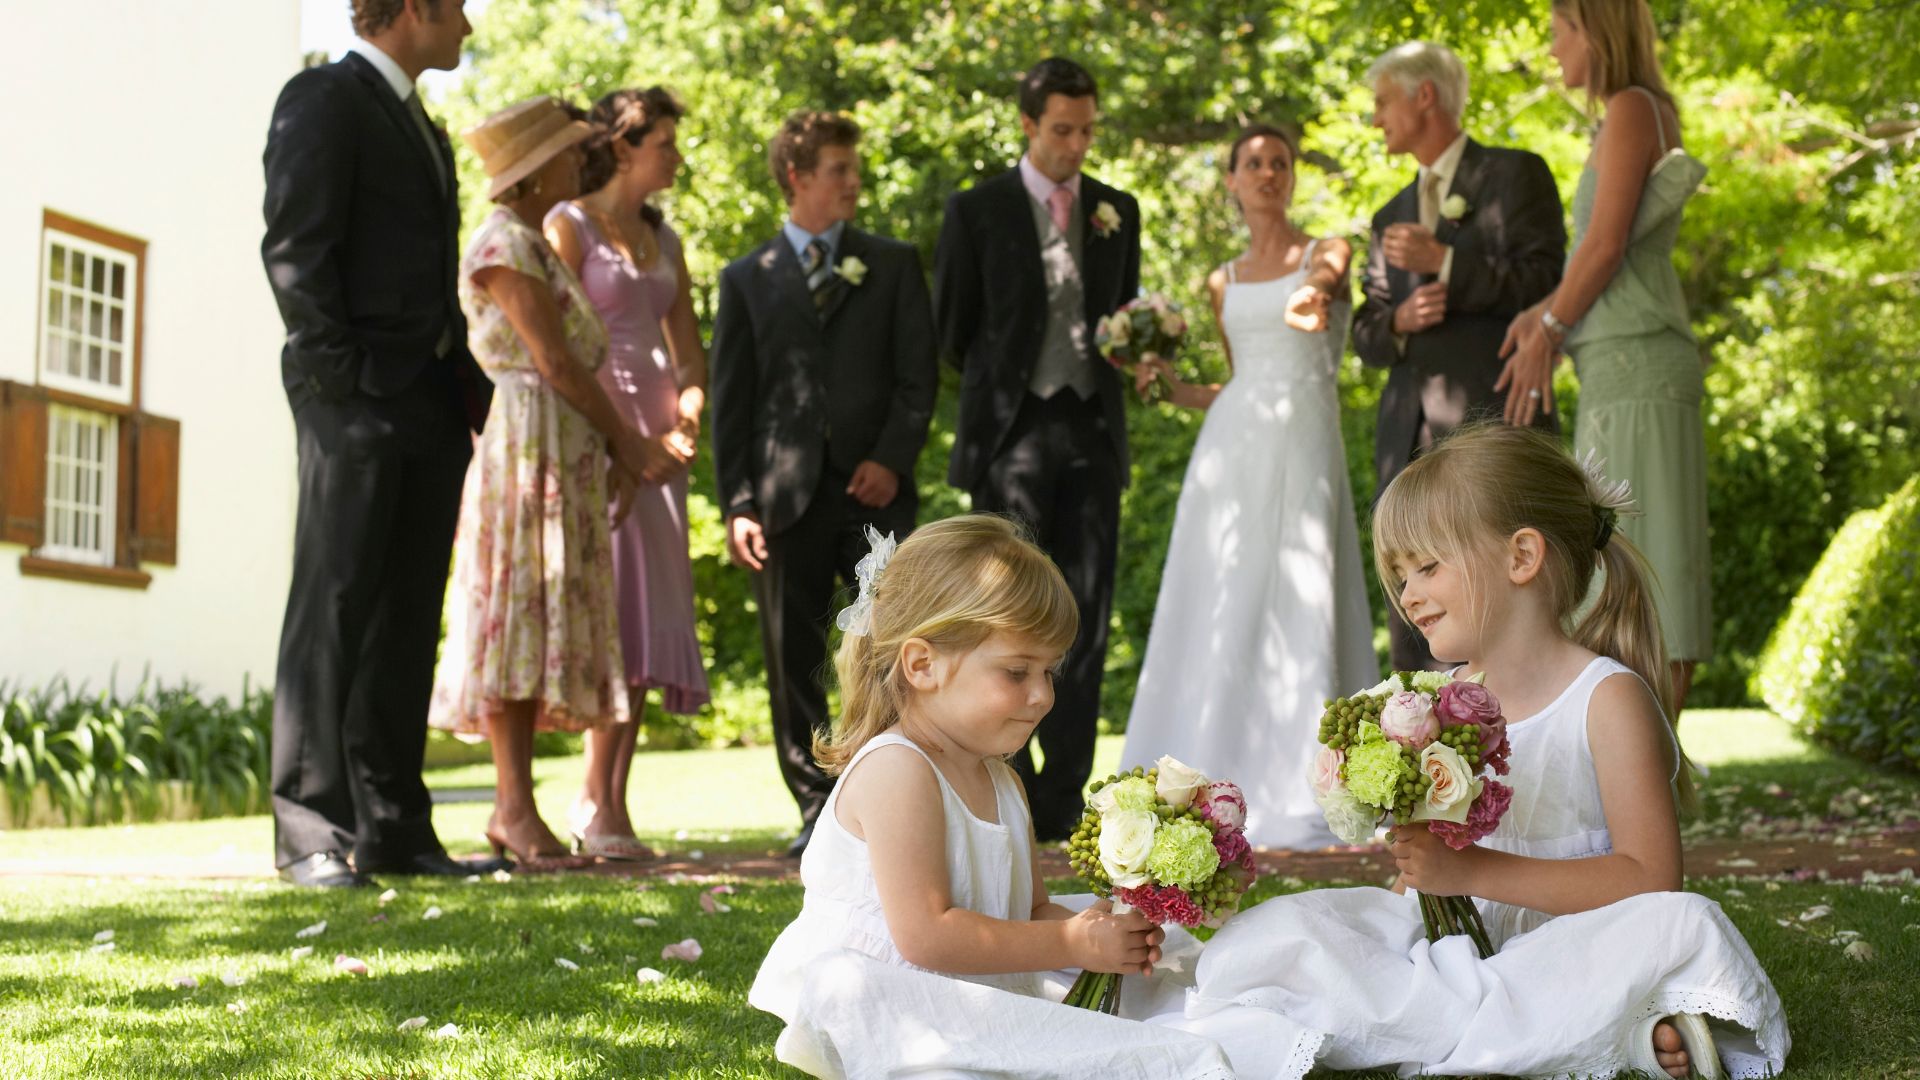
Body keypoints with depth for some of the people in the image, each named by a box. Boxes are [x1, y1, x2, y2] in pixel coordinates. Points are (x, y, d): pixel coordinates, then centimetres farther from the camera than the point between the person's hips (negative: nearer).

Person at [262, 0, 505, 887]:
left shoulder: (425, 129, 24)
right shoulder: (323, 98, -2)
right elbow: (294, 247, -11)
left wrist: (470, 384, 13)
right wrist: (338, 373, -17)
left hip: (430, 408, 8)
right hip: (357, 401, -8)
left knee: (407, 619, 7)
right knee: (334, 609, -7)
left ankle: (392, 829, 10)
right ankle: (310, 831, -5)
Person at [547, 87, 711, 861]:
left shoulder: (664, 239, 18)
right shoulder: (568, 226, -2)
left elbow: (689, 345, 19)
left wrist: (690, 407, -3)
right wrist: (630, 441, -15)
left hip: (658, 438, 7)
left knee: (651, 616, 1)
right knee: (620, 604, -13)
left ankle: (609, 803, 4)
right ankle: (598, 800, -10)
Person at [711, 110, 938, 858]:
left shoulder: (893, 265, 13)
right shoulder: (747, 278, 11)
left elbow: (918, 374, 6)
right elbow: (729, 401, 7)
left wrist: (892, 459, -9)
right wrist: (738, 503, -3)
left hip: (874, 488, 0)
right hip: (788, 495, 1)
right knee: (793, 662, 2)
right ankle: (818, 809, 10)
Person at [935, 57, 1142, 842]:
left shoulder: (1118, 211, 13)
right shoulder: (978, 210, 2)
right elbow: (951, 328, 7)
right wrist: (995, 390, 8)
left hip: (1093, 432, 3)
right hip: (1012, 432, -3)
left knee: (1085, 617, 1)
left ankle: (1063, 803, 5)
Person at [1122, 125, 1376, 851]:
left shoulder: (1330, 253, 8)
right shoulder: (1224, 284, 19)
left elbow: (1320, 283, -15)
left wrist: (1305, 298, -37)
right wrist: (1170, 386, 10)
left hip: (1303, 446, -4)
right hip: (1231, 446, 4)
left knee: (1298, 607, -10)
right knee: (1220, 618, -1)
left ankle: (1300, 799, -8)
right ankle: (1219, 785, 2)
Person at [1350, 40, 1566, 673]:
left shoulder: (1515, 175, 6)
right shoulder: (1392, 218, 24)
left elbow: (1545, 283, -5)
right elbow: (1365, 335, 19)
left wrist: (1445, 263, -14)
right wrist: (1399, 321, -3)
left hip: (1493, 418, -6)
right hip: (1409, 436, 6)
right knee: (1412, 623, 2)